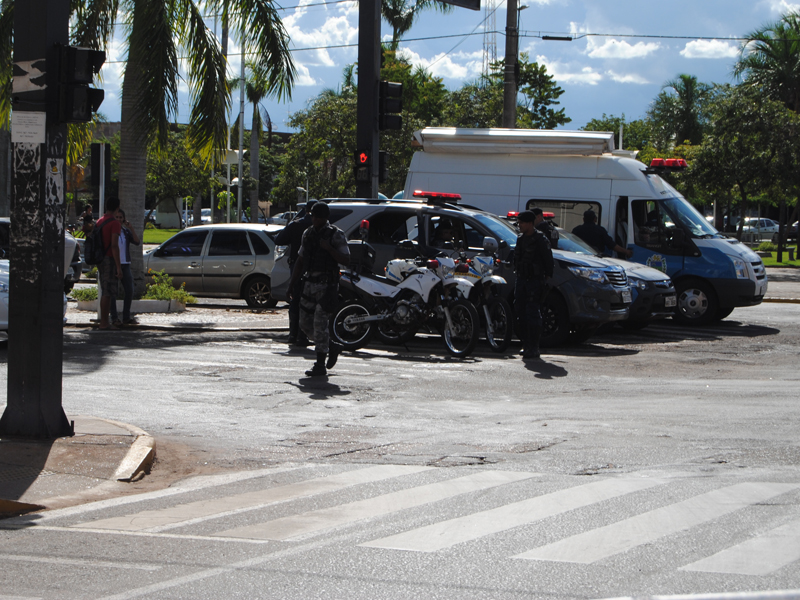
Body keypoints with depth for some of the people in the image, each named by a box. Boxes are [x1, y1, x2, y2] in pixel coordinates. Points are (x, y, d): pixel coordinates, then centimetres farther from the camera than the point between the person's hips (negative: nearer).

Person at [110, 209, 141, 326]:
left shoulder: (126, 232, 13)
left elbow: (137, 242, 0)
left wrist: (131, 228, -8)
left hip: (125, 265, 4)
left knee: (129, 290, 1)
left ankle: (126, 317, 10)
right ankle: (114, 318, 1)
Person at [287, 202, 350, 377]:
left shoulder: (336, 235, -5)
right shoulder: (308, 234, 14)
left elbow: (346, 261, -10)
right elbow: (300, 260, 21)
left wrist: (329, 248, -22)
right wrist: (293, 283, 16)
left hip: (327, 285, -7)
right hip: (309, 283, 7)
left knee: (320, 323, -11)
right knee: (305, 323, 7)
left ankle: (320, 365, -5)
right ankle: (332, 348, 26)